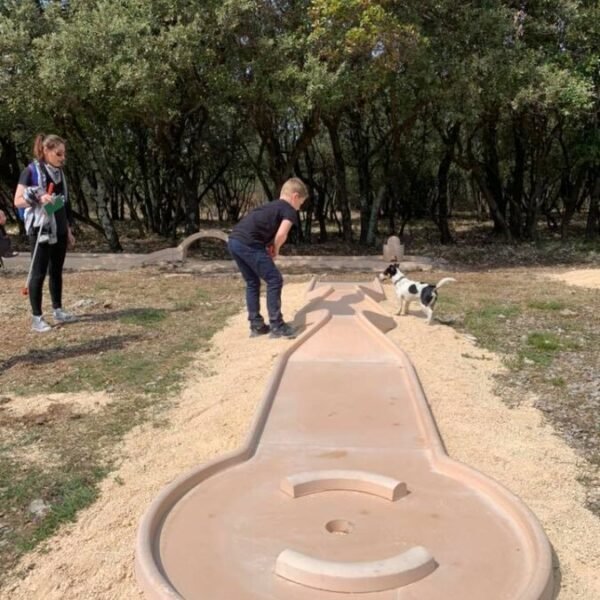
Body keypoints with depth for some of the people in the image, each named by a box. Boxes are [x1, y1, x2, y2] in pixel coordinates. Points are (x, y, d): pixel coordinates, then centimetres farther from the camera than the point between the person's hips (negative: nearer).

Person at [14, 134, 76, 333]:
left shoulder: (59, 173, 12)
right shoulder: (31, 171, -8)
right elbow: (18, 201, -10)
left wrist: (69, 230, 17)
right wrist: (38, 198, -27)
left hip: (59, 230, 7)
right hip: (40, 230, -7)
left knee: (57, 271, 12)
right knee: (39, 272, -3)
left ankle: (58, 311, 22)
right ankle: (36, 318, 3)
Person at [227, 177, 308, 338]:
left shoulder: (270, 206, 31)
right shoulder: (289, 210, 5)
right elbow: (281, 234, -12)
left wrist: (269, 247, 19)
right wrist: (275, 250, 6)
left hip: (234, 240, 9)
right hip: (248, 244, -9)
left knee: (252, 283, 20)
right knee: (274, 280, 1)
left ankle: (256, 325, 23)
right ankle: (276, 325, 3)